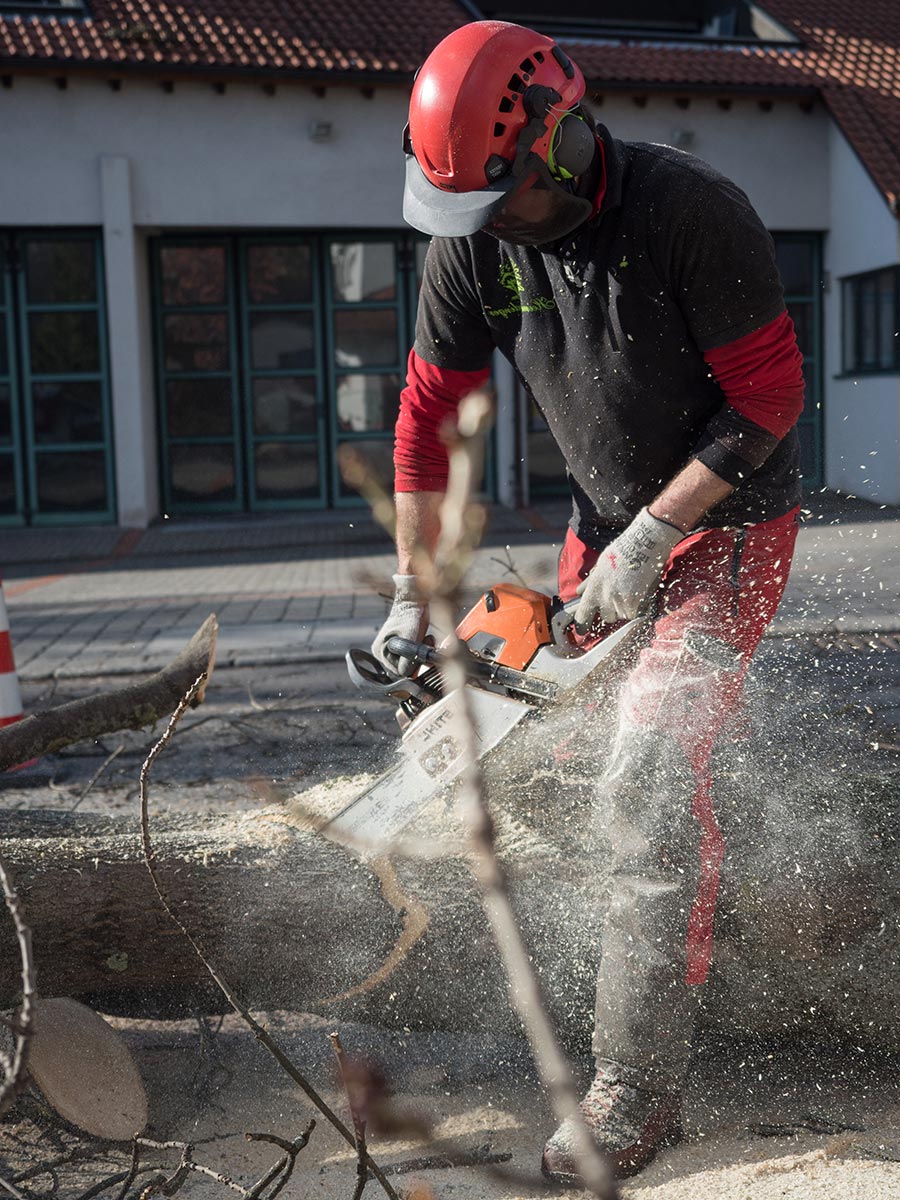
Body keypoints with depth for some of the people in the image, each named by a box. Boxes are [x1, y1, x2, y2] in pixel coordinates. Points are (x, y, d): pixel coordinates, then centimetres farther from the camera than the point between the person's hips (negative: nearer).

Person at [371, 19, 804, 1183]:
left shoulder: (691, 211, -27)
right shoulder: (471, 239, -10)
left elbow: (768, 395, -21)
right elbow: (429, 411, -2)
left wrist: (649, 540, -21)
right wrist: (412, 595, -2)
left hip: (728, 524, -6)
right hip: (606, 521, 7)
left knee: (649, 772, -17)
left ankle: (637, 1090, -7)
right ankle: (685, 944, 41)